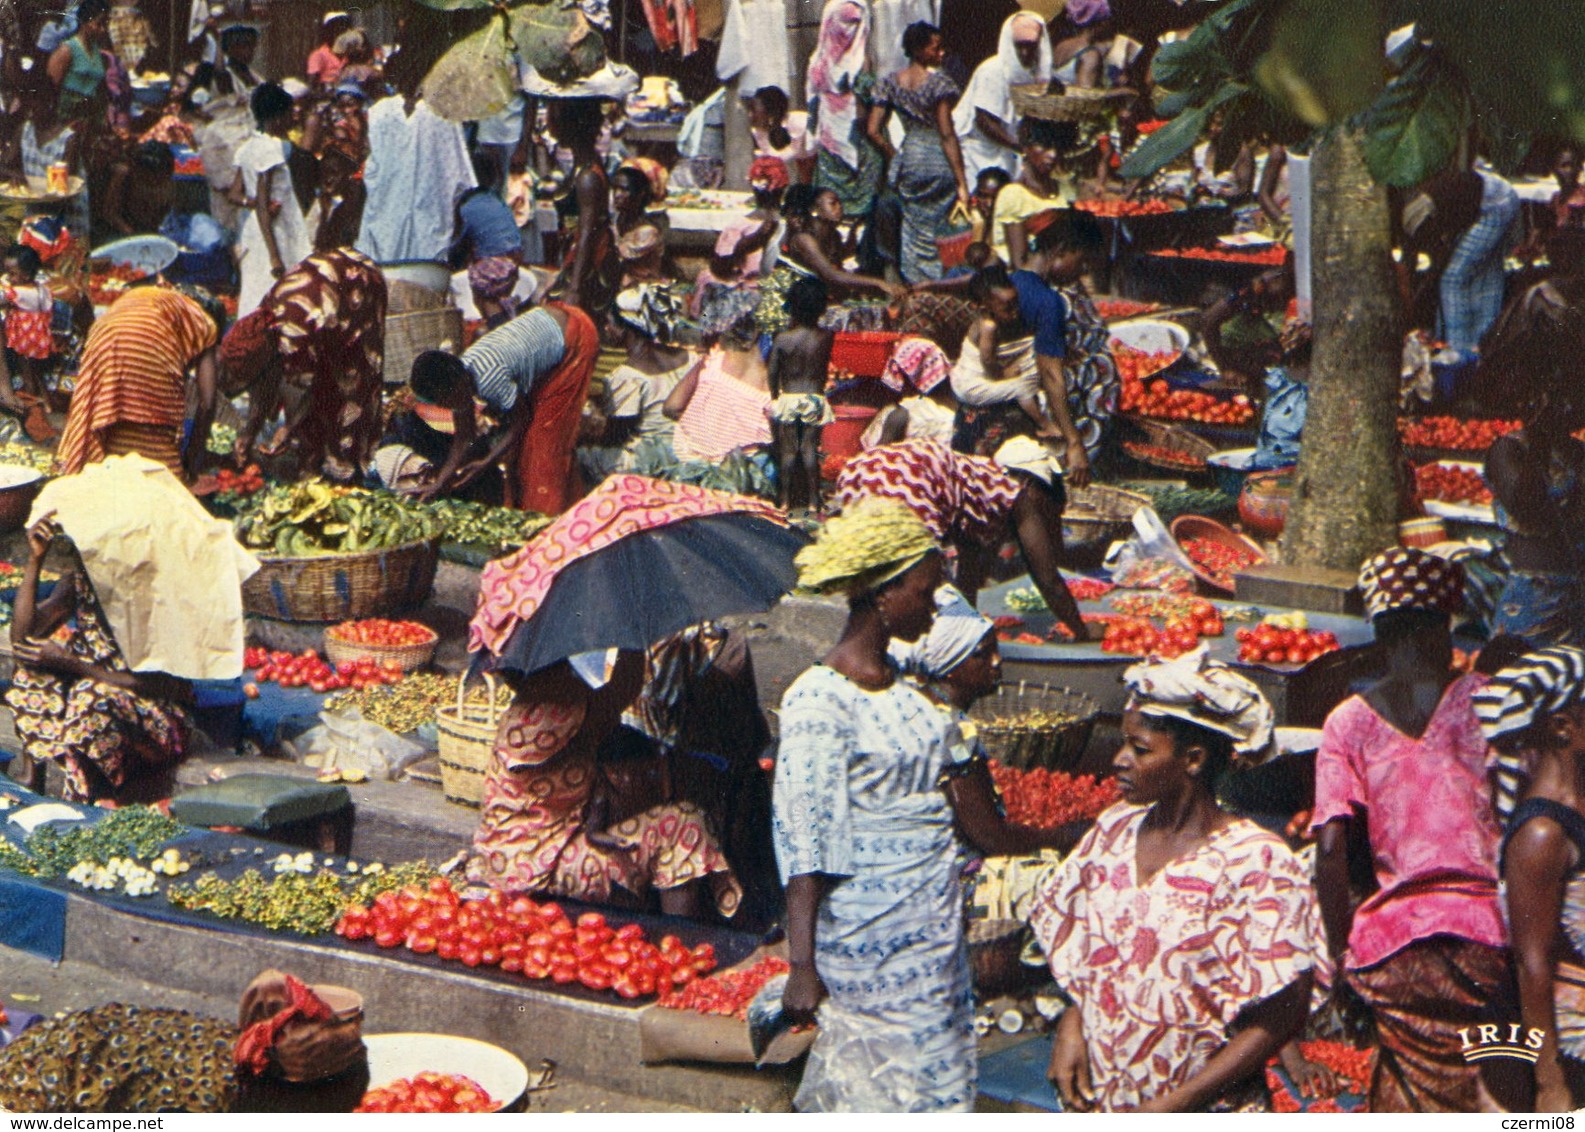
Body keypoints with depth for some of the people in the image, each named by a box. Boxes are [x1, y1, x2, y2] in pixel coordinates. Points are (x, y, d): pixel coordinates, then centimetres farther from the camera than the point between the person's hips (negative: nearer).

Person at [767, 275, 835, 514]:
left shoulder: (782, 339, -11)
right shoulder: (827, 338, -8)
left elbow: (771, 371, -3)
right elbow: (826, 370, 5)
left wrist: (775, 396, 10)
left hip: (788, 399, -1)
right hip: (815, 398, 1)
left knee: (788, 451, 7)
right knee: (810, 451, 6)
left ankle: (786, 500, 10)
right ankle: (812, 501, 6)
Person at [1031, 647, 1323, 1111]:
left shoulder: (1256, 863, -15)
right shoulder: (1115, 830, 2)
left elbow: (1282, 1017, -14)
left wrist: (1172, 1106, -16)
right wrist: (1071, 1026, -5)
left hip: (1204, 1116, -4)